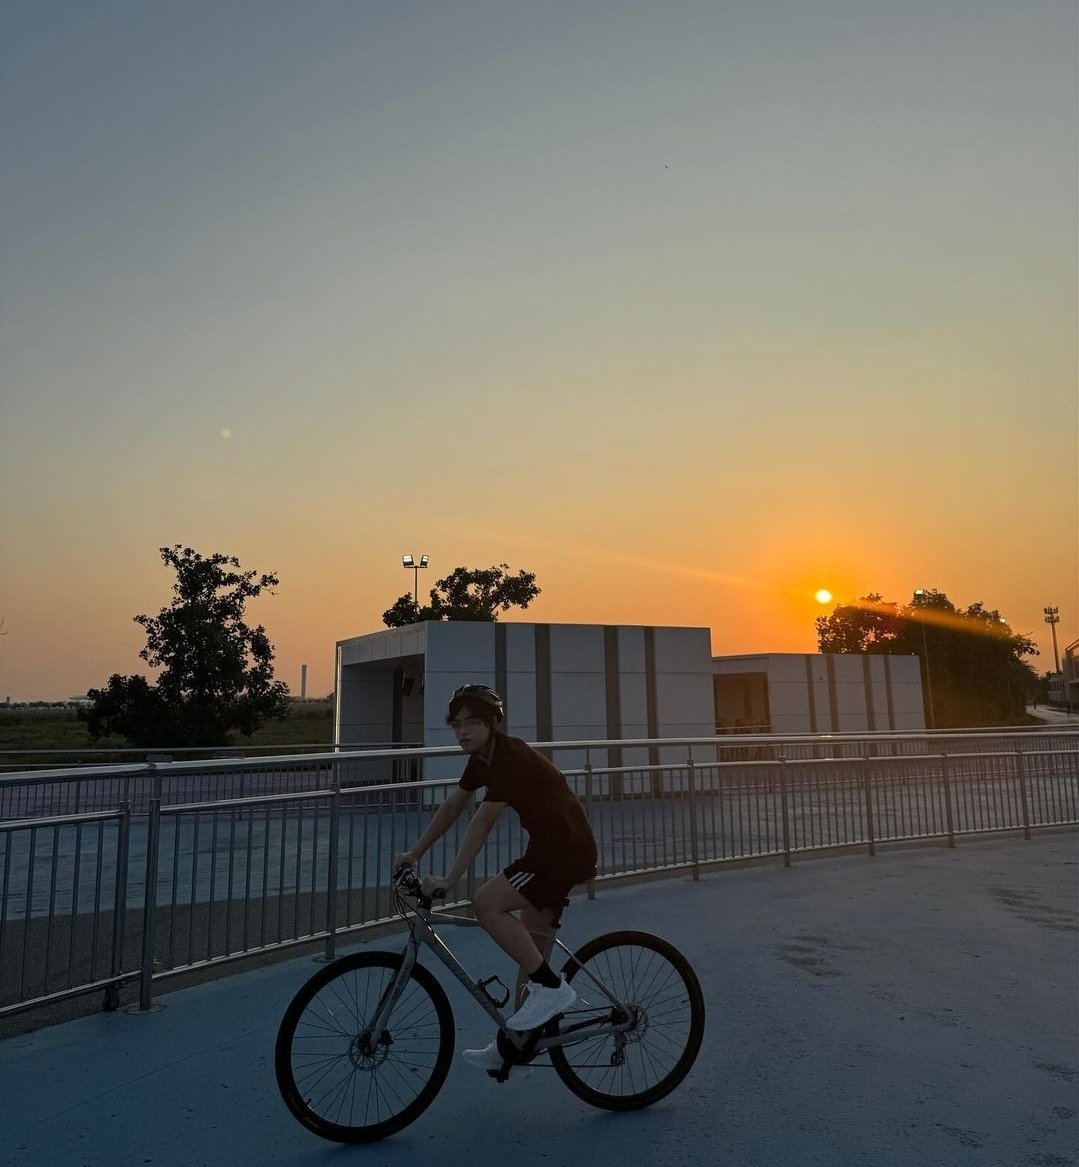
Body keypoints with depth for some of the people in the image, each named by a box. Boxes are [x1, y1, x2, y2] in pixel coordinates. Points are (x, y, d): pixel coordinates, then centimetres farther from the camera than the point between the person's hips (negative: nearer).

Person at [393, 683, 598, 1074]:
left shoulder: (510, 757, -21)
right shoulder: (483, 757, 7)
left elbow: (482, 823, -23)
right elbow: (453, 806, 13)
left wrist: (448, 880, -22)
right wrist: (414, 853, 12)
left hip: (566, 849, -10)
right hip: (551, 848, 10)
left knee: (487, 905, -18)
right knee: (531, 945, 14)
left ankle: (551, 987, -7)